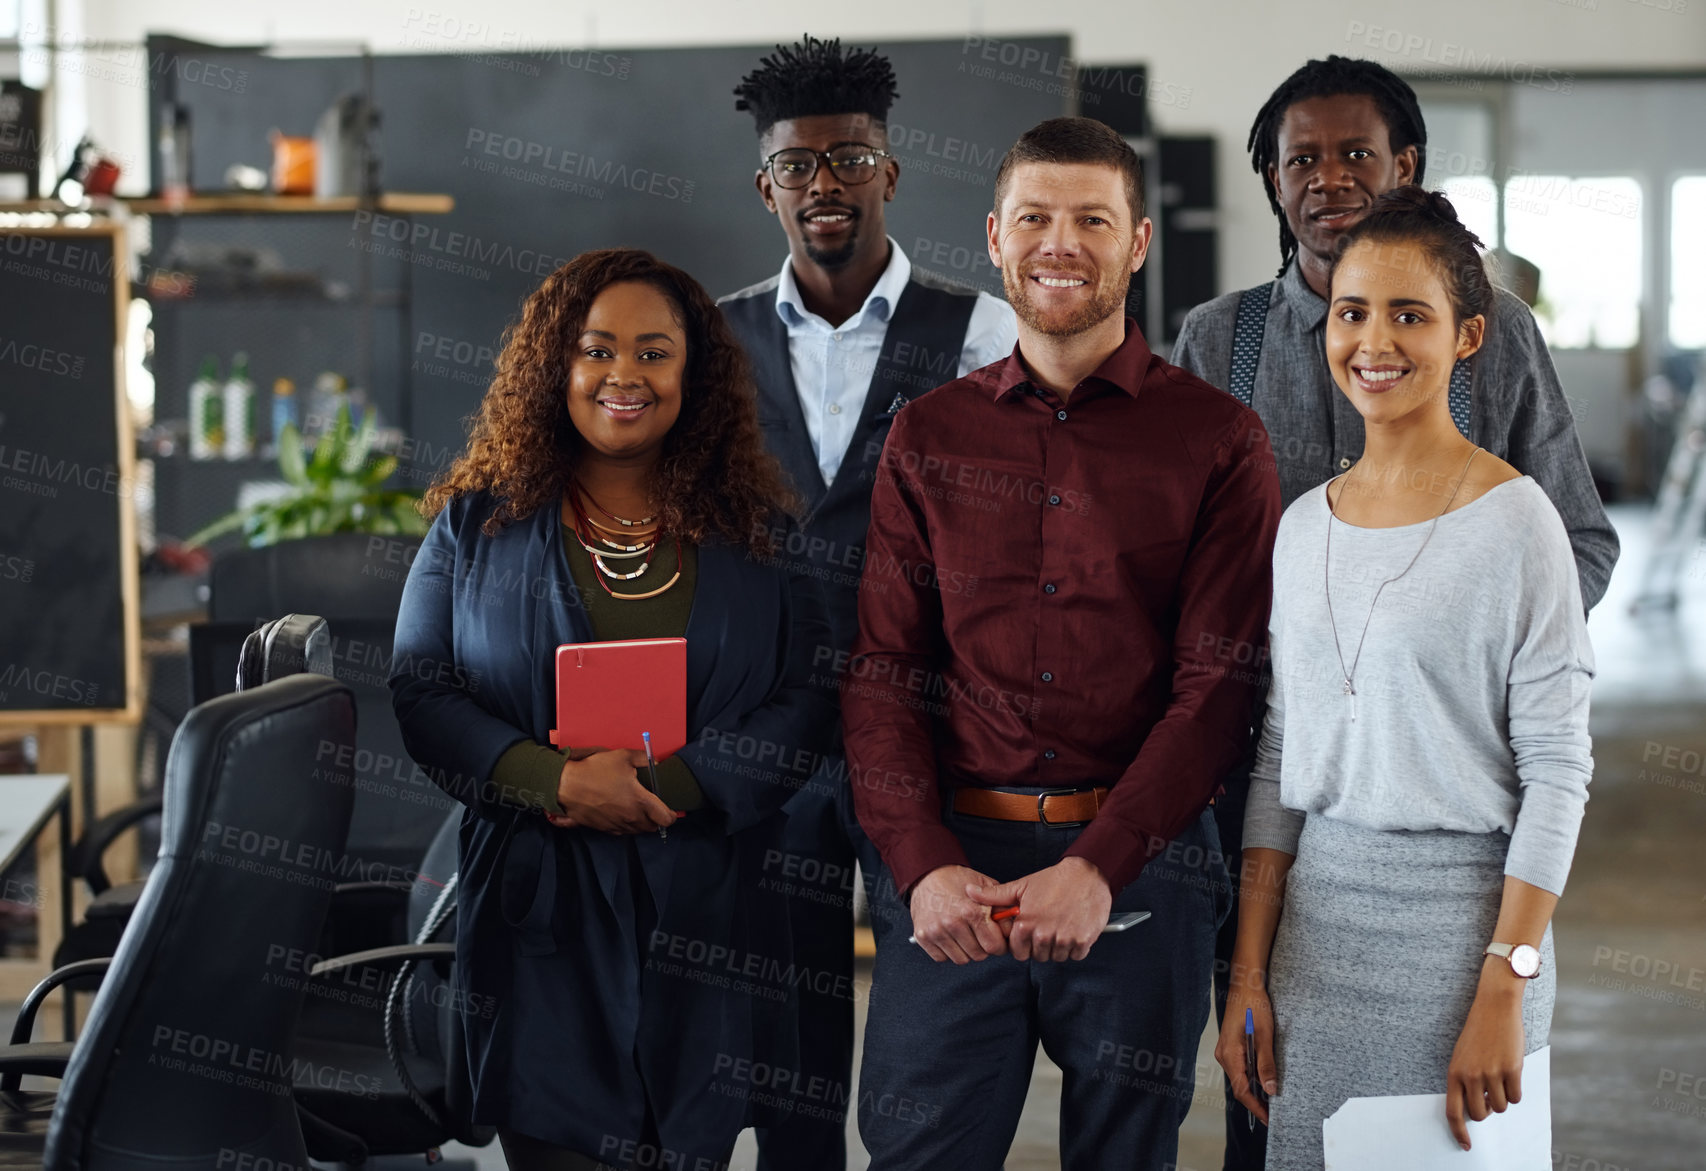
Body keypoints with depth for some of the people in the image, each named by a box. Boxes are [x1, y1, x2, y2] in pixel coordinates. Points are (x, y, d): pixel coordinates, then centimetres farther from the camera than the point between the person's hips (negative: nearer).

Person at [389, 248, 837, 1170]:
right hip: (541, 915, -1)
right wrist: (560, 782, -14)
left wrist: (666, 783, -15)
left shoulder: (755, 532, 7)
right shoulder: (479, 524, 7)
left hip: (706, 920, 1)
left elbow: (810, 703, -1)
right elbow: (419, 694, 1)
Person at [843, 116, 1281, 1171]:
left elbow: (1221, 684, -4)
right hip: (951, 861, 2)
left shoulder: (1217, 440, 2)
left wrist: (1099, 866, -16)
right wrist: (922, 865, -9)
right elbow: (883, 673, 6)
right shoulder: (928, 437, 11)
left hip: (1138, 863, -1)